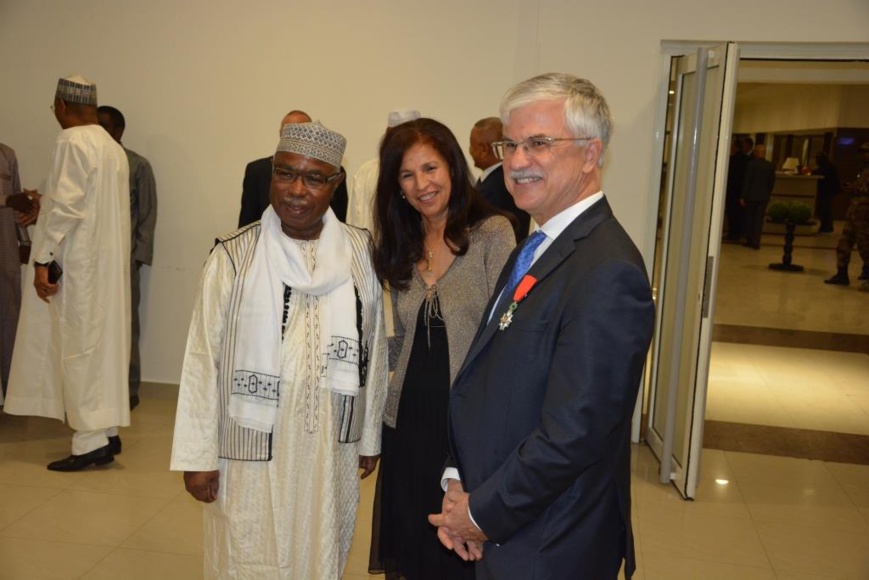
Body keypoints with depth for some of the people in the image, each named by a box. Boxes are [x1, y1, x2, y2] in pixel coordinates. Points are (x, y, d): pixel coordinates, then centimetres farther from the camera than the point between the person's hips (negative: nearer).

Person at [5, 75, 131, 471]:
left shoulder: (72, 142, -12)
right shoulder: (114, 147, 12)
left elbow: (66, 207, -18)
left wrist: (43, 260, -15)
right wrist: (45, 206, 29)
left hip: (79, 264, -8)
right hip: (109, 263, 8)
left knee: (79, 348, -3)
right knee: (103, 342, 12)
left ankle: (92, 442, 1)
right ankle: (107, 430, 20)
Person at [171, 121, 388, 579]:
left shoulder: (360, 253, -2)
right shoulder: (234, 257, -9)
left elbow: (374, 349, 4)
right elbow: (203, 359, -5)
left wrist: (370, 437, 9)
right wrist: (198, 456, -3)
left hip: (330, 452, 3)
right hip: (252, 454, -2)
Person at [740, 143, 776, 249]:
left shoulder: (751, 164, -9)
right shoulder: (771, 166, 1)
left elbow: (746, 181, -9)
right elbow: (772, 182, 5)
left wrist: (742, 196, -6)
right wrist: (768, 194, 16)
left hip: (751, 195, -2)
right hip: (764, 196, 2)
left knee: (749, 218, 10)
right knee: (759, 219, 4)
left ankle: (749, 240, 11)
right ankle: (756, 242, 0)